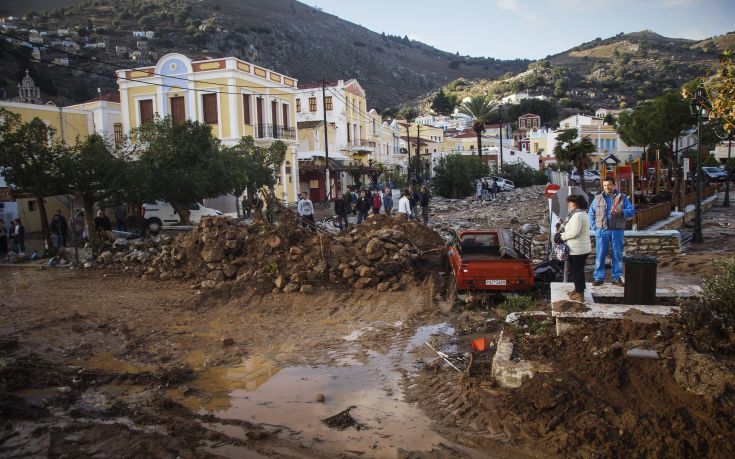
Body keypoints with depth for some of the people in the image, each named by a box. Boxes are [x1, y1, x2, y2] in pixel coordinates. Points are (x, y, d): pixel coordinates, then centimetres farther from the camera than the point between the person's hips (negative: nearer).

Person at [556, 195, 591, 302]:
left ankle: (579, 294, 6)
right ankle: (578, 290, 31)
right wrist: (561, 232, 0)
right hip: (583, 248, 10)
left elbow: (574, 232, -27)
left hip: (577, 250, -10)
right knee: (577, 270, 20)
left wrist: (561, 236, -15)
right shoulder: (581, 213, 14)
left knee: (576, 271, -1)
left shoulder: (577, 215, -20)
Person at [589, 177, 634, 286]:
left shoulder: (622, 198, 7)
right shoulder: (598, 198, 8)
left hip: (617, 231, 0)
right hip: (601, 231, 0)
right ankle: (599, 277, 7)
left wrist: (621, 211, -19)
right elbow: (591, 214, 9)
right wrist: (594, 227, -2)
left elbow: (631, 211, 2)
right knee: (600, 255, 0)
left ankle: (617, 277, 14)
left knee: (617, 255, 5)